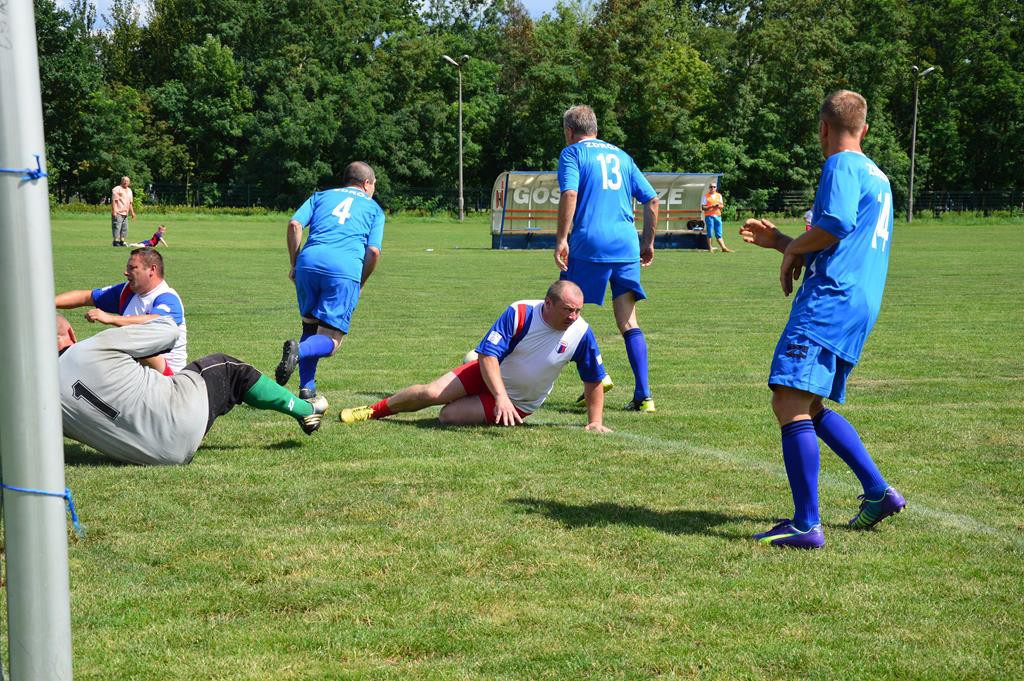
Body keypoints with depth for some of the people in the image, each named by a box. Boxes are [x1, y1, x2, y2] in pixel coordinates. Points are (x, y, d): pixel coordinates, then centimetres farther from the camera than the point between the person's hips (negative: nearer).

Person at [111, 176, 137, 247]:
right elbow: (114, 201, -12)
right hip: (118, 213, -8)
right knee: (117, 227, -10)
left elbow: (130, 203, 25)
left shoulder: (129, 190, 19)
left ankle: (122, 241, 13)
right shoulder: (117, 189, -6)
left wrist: (132, 212, 22)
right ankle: (116, 241, -8)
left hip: (125, 213, 8)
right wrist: (114, 211, -19)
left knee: (124, 228, 8)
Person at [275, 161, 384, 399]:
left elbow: (294, 224, 9)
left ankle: (306, 387, 8)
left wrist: (294, 264, 16)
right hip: (345, 270, -3)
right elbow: (374, 251, 6)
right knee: (330, 340, 0)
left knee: (310, 326, 21)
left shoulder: (321, 196, 27)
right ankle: (299, 350, -32)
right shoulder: (374, 208, 22)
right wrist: (361, 283, 18)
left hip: (309, 261, 3)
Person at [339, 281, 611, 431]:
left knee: (449, 416, -16)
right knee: (432, 393, -12)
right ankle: (372, 411, 13)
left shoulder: (581, 333, -22)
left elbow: (594, 380, -8)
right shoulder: (519, 313, -25)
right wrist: (501, 396, -39)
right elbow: (488, 355, -26)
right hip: (490, 374, 0)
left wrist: (595, 422, -10)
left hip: (520, 403, 0)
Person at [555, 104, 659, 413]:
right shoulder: (621, 155, 21)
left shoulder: (572, 153, 5)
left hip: (590, 243, -5)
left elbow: (569, 194, -12)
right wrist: (648, 242, 25)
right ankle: (643, 395, -3)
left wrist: (561, 240, -14)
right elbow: (651, 199, 18)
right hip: (626, 245, 5)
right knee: (628, 320, 5)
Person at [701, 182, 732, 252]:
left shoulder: (719, 195, 16)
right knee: (709, 233, -4)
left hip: (718, 216, 4)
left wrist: (718, 206, -7)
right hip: (709, 216, -4)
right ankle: (710, 248, 0)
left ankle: (724, 248, 0)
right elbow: (703, 207, -6)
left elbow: (722, 206, 16)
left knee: (719, 234, 4)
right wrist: (711, 206, -18)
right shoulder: (705, 196, 1)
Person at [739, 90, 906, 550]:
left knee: (789, 403, -15)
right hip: (859, 305, 10)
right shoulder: (877, 176, 26)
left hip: (829, 301, -10)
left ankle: (806, 525, -21)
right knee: (811, 407, 20)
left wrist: (793, 248, -4)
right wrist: (779, 241, 35)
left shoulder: (842, 165, -4)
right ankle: (878, 492, 18)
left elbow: (837, 223, -21)